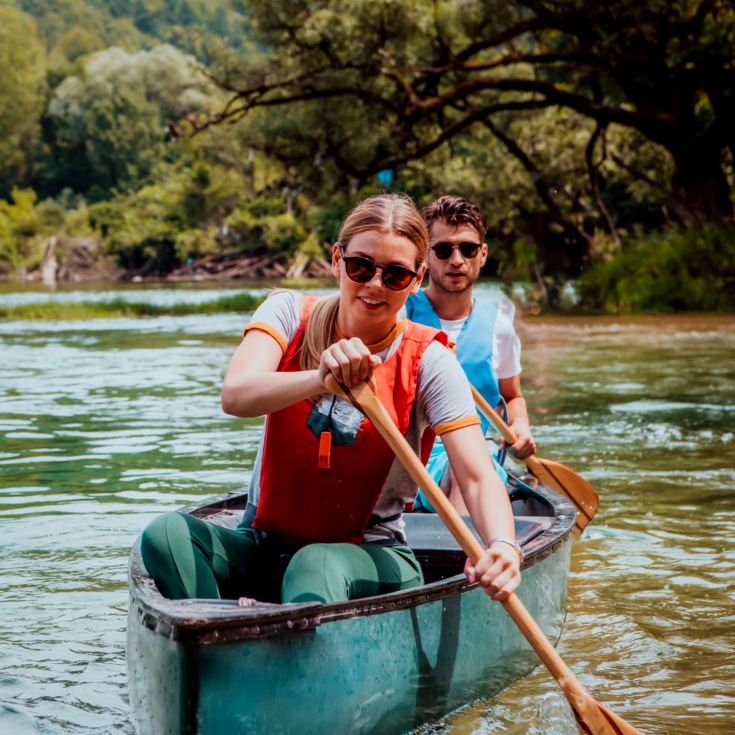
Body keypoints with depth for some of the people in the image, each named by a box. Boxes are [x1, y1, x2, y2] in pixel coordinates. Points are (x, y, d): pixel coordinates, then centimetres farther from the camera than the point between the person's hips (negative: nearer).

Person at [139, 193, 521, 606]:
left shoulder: (429, 361, -6)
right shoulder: (290, 314, -1)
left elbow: (478, 478, -16)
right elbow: (235, 396, -21)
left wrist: (503, 545, -39)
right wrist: (320, 377, -41)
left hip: (371, 559, -2)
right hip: (268, 546, 3)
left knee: (316, 567, -36)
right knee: (167, 533, -25)